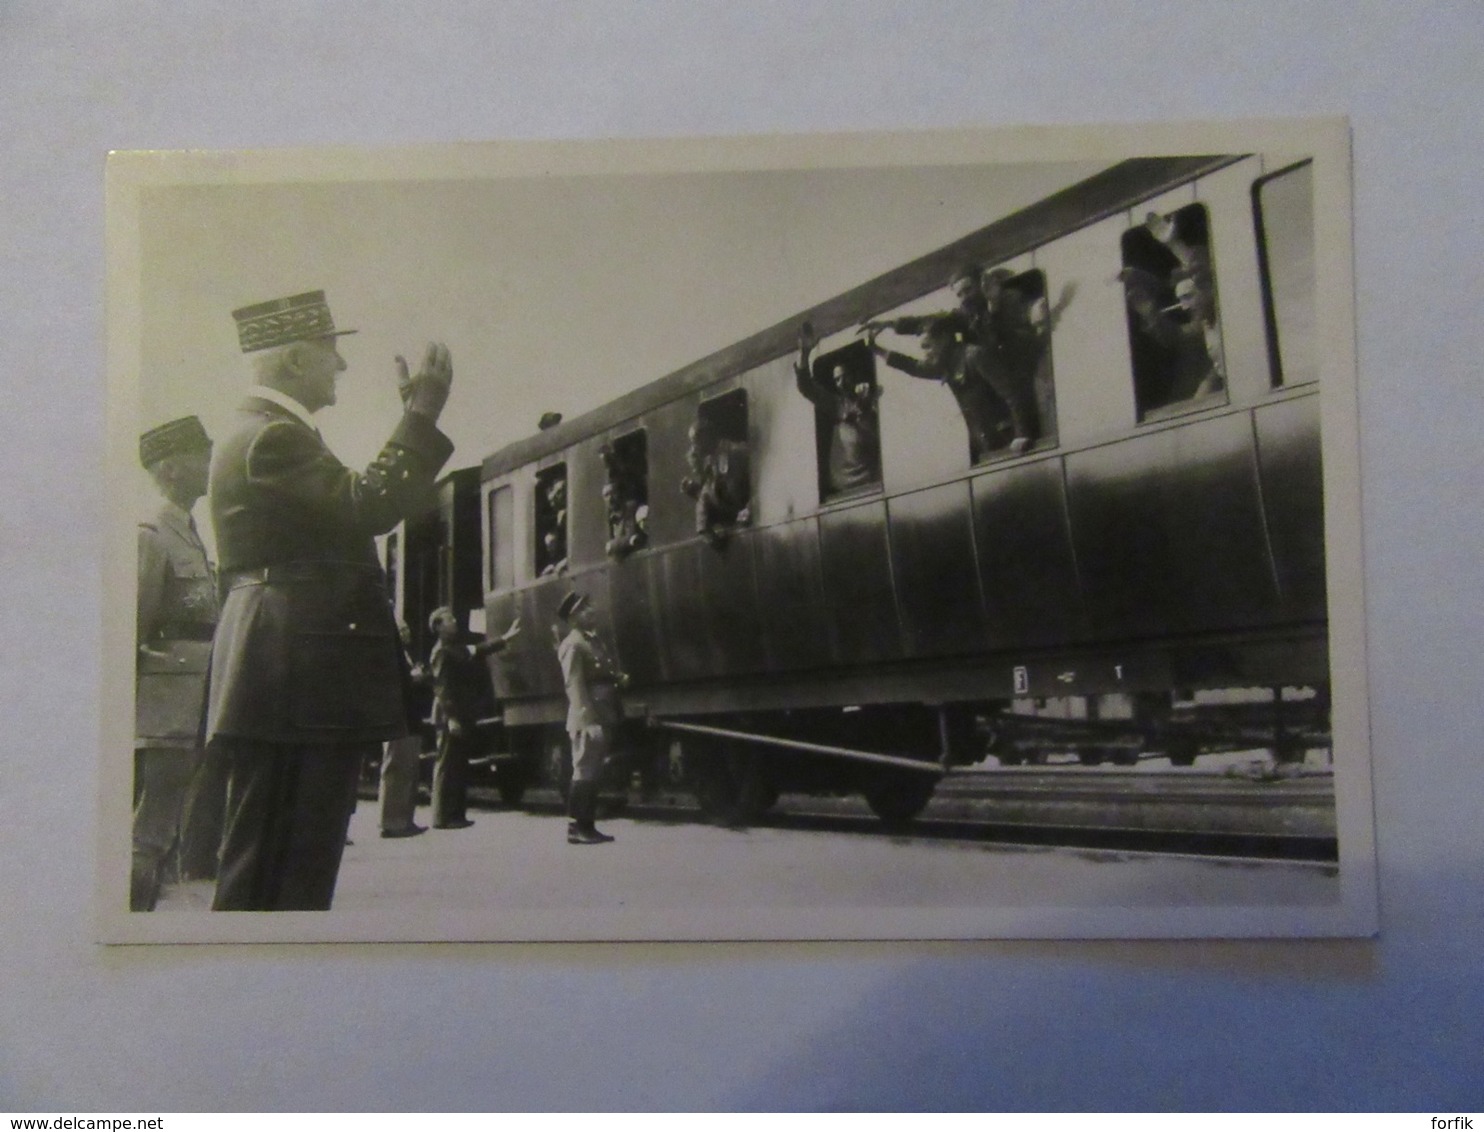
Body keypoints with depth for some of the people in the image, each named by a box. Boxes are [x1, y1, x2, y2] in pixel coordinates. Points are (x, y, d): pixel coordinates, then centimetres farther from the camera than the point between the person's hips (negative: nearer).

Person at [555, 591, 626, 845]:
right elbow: (574, 685, -17)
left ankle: (588, 826, 17)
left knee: (592, 774, 12)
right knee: (584, 773, -6)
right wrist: (587, 721, -23)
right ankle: (575, 828, -1)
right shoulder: (572, 645, -10)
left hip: (602, 719, 9)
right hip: (588, 721, -9)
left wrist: (619, 678, 4)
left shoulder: (592, 641, 17)